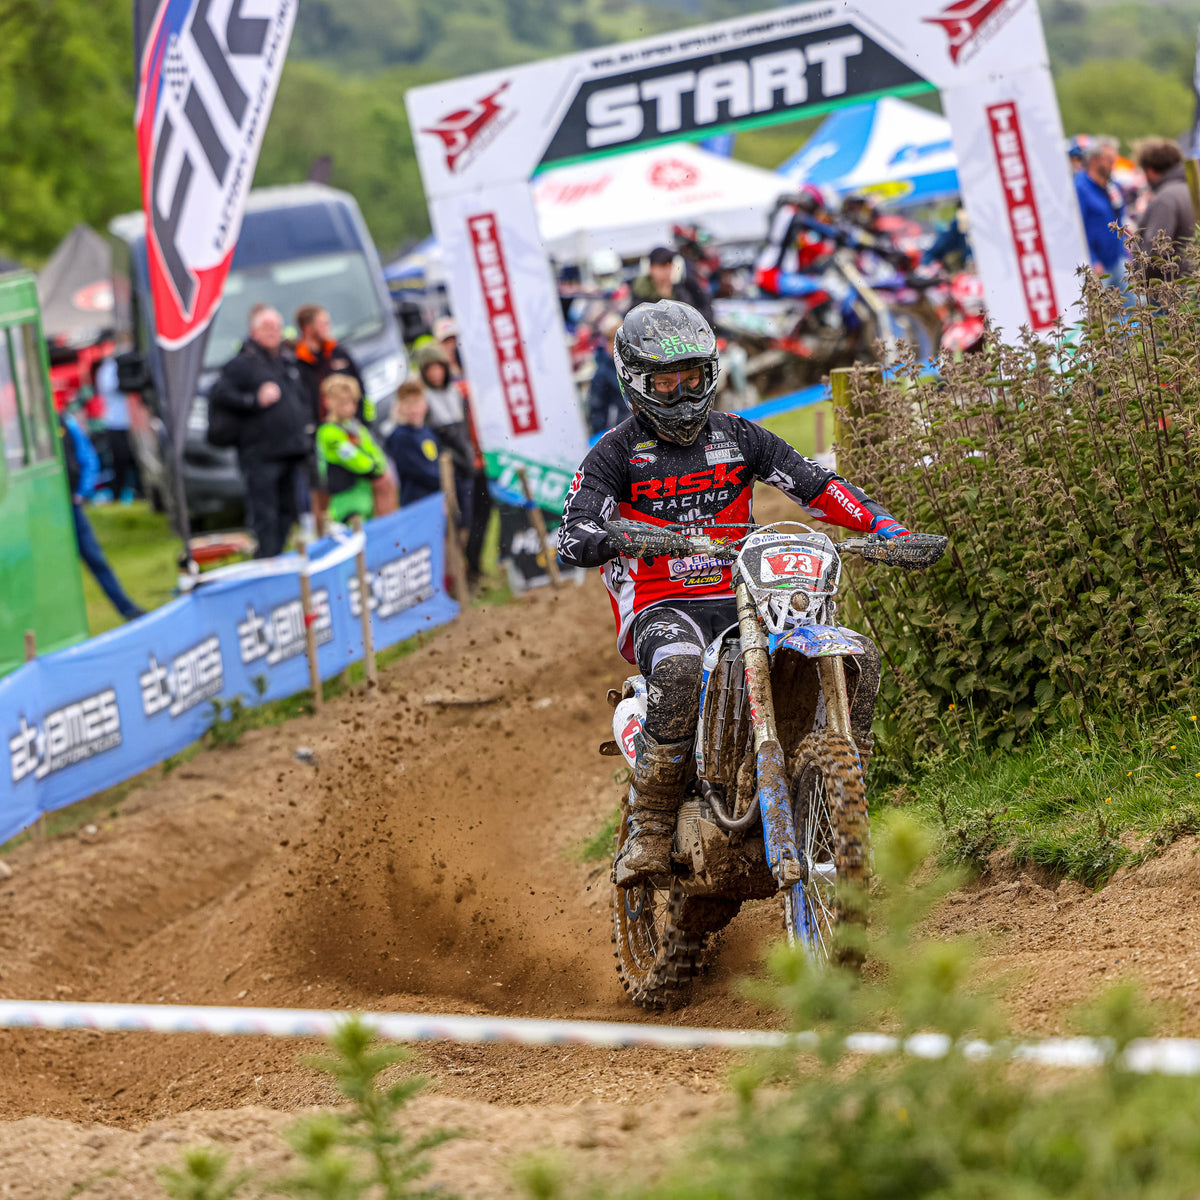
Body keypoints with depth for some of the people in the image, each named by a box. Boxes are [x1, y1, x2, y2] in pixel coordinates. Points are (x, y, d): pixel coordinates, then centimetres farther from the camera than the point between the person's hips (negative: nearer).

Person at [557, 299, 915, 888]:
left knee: (858, 658, -17)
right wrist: (620, 539, -34)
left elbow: (816, 484, 8)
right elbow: (573, 535, -11)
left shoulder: (738, 437, 14)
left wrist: (883, 524, -8)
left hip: (741, 603, 5)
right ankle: (648, 829, -31)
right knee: (679, 664, -42)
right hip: (661, 608, -5)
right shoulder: (615, 453, 2)